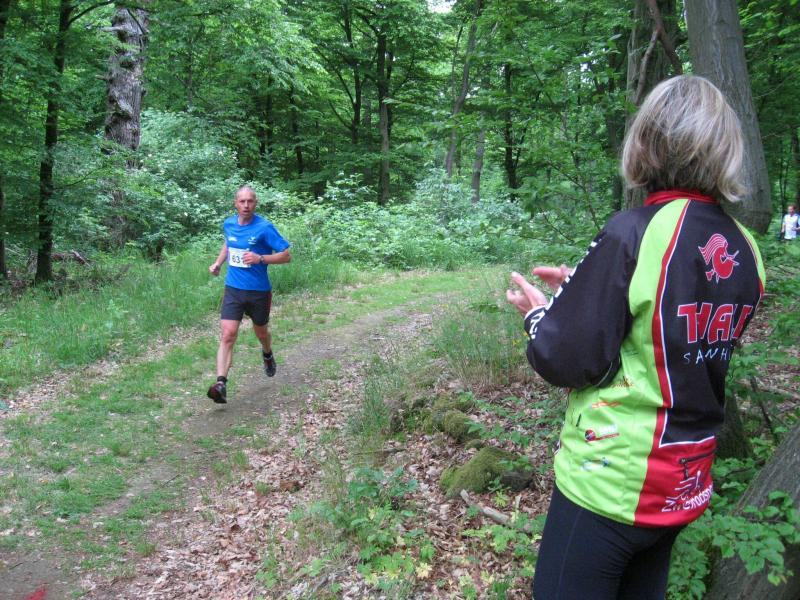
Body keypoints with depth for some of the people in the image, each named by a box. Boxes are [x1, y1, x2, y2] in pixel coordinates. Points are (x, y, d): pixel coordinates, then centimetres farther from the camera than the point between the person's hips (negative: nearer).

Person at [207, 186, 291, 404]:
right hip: (233, 289, 2)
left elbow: (286, 255, -13)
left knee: (261, 332, 19)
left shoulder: (264, 228, -13)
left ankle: (268, 355, 53)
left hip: (259, 291, -2)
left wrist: (260, 258, -26)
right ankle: (221, 384, -17)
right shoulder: (228, 224, 3)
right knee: (227, 335, -12)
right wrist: (218, 263, 12)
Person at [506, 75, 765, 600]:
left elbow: (567, 362, -19)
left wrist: (538, 311, 1)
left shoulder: (633, 233, -21)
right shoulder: (744, 250, 0)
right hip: (687, 484, 7)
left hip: (610, 483, -7)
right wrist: (580, 289, 11)